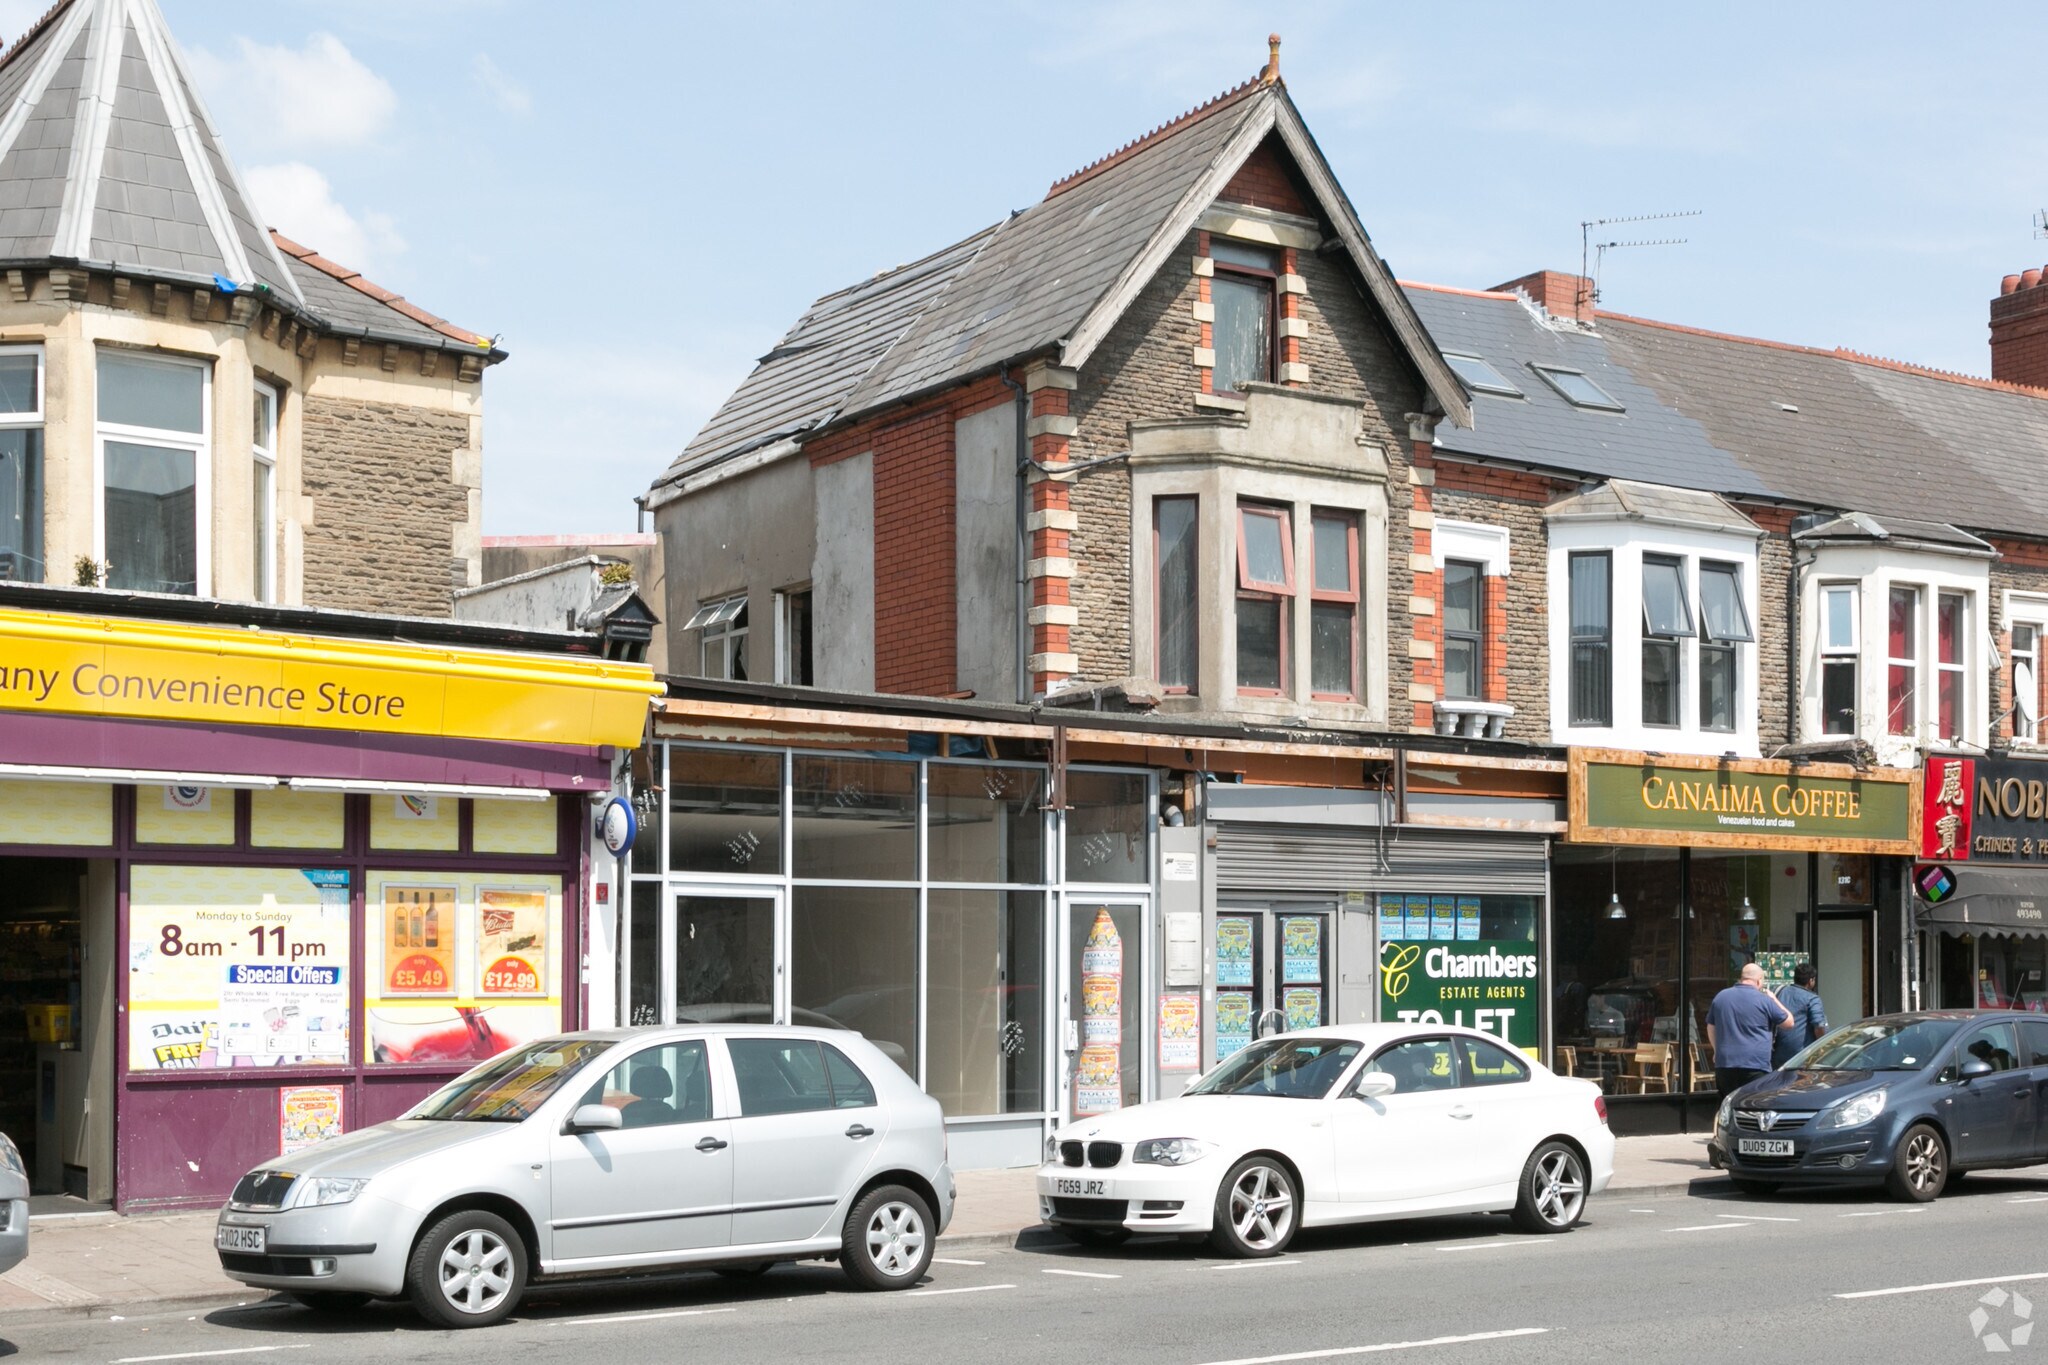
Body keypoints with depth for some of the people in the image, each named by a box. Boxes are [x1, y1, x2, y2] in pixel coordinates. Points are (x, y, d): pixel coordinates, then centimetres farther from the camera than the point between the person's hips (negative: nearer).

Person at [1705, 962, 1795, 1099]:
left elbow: (1711, 1028, 21)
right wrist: (1774, 1000, 18)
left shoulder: (1720, 997, 11)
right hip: (1755, 1066, -5)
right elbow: (1789, 1022, 6)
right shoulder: (1764, 1000, -5)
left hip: (1724, 1064, 5)